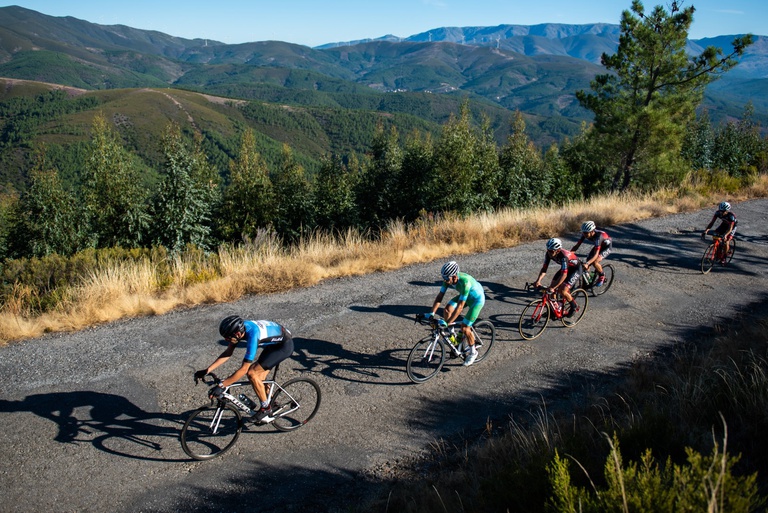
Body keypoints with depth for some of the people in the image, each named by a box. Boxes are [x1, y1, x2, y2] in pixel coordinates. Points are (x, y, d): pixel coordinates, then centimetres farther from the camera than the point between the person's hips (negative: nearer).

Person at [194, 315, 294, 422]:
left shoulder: (252, 335, -35)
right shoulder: (239, 328, -12)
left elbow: (243, 369, -32)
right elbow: (228, 353, -1)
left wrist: (221, 386, -31)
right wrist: (207, 370, -7)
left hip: (285, 345, -9)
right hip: (274, 342, 9)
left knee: (252, 373, -14)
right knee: (259, 378, 9)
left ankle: (266, 408, 1)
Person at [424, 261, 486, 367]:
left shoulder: (465, 282, -41)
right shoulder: (448, 279, -21)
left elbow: (460, 307, -41)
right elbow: (439, 296, -15)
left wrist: (447, 323, -42)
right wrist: (432, 313, -24)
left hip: (477, 299, -7)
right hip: (464, 295, 7)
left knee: (464, 328, -10)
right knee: (447, 309, -12)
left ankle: (473, 352, 12)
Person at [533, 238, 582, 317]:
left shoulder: (563, 256, -39)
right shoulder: (549, 254, -20)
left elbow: (564, 275, -43)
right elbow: (544, 268, -17)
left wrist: (553, 287, -48)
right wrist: (538, 280, -33)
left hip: (575, 269, -7)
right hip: (566, 268, 7)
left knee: (562, 290, -20)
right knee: (552, 286, -3)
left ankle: (574, 307, 5)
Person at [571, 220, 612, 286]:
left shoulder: (598, 236, -40)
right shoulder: (585, 234, -23)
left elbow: (596, 254, -45)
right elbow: (577, 245, -20)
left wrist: (587, 263, -57)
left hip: (606, 247, -7)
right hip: (597, 245, 7)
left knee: (594, 262, -25)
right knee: (588, 261, -6)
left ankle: (602, 276, 1)